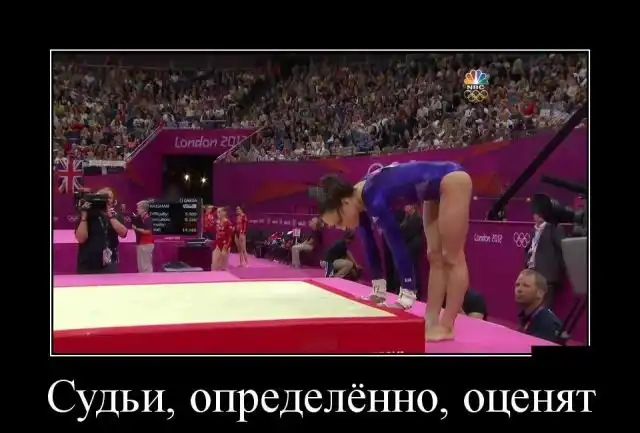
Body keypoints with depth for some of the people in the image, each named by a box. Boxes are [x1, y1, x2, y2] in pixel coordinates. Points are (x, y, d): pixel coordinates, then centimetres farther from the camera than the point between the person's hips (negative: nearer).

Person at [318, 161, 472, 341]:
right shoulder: (361, 198, -2)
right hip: (437, 189, 9)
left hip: (452, 181, -9)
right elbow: (370, 246, 5)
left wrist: (406, 298, -27)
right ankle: (431, 321, 12)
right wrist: (379, 290, 10)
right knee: (435, 257, 8)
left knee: (451, 258, -7)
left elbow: (398, 245, -30)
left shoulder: (374, 199, -29)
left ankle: (446, 327, -3)